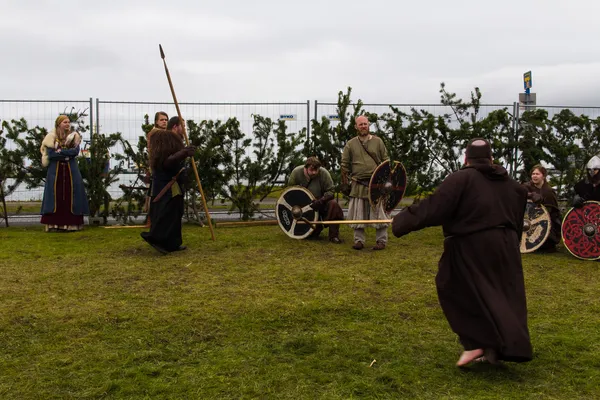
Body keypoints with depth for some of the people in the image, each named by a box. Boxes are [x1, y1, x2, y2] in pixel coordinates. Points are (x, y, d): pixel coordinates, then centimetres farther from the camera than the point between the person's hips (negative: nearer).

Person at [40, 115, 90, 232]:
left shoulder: (74, 137, 7)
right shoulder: (51, 138, 3)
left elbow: (76, 151, -8)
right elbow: (50, 154, -9)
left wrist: (60, 151, -12)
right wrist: (67, 156, -10)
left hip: (71, 171, 1)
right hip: (55, 171, -1)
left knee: (70, 196, -2)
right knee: (56, 196, -4)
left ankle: (71, 224, 0)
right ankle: (55, 224, -4)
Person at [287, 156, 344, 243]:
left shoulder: (324, 173, -21)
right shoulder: (296, 173, -17)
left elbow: (330, 191, -18)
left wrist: (320, 201, -35)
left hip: (322, 202, 0)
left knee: (333, 204, -34)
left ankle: (334, 236, -22)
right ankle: (317, 228, 34)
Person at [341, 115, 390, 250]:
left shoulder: (377, 141, 5)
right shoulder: (350, 144, 4)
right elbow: (345, 165, 6)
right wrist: (345, 183, 1)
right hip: (358, 185, 1)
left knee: (379, 213, 1)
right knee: (358, 214, 5)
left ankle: (381, 240, 10)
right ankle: (359, 240, 14)